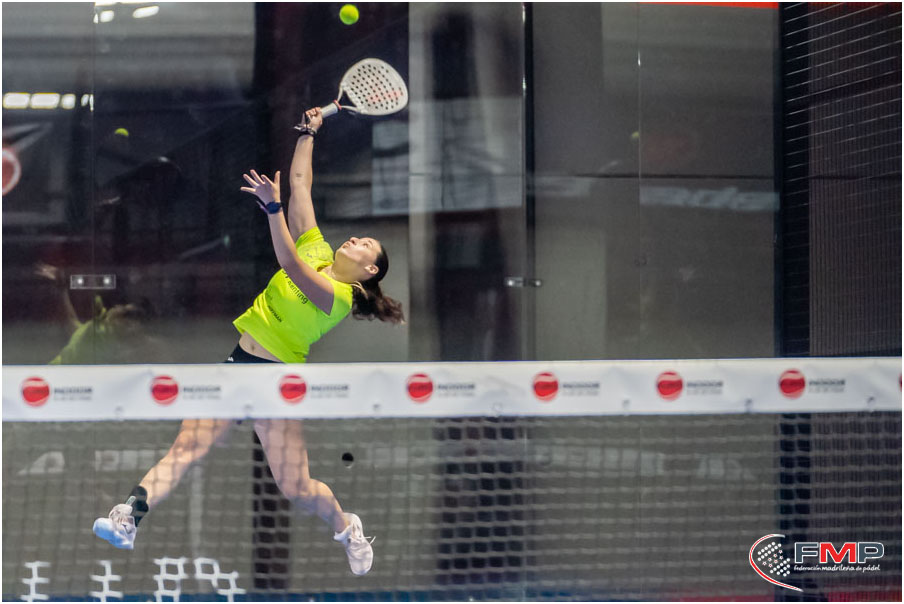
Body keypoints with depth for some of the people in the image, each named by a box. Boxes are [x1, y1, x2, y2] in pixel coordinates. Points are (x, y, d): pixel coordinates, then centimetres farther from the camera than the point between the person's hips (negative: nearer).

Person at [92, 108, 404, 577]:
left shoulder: (339, 296, -11)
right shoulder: (317, 249, 9)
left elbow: (291, 264, -28)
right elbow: (300, 182, 14)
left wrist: (273, 208, -36)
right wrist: (308, 133, 11)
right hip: (238, 361, 6)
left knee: (296, 488, -5)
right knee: (188, 445, -13)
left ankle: (347, 528, 25)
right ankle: (129, 519, -27)